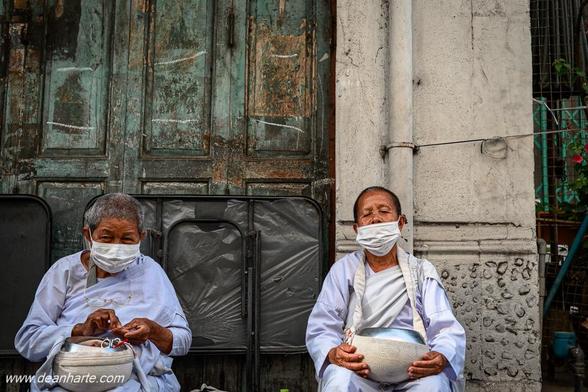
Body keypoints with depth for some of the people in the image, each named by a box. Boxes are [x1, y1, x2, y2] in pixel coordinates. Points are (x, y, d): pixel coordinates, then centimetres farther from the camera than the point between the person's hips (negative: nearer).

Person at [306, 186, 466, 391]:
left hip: (413, 372, 1)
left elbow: (447, 329, 2)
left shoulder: (422, 271, 12)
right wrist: (333, 354, -22)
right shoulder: (343, 270, 11)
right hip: (359, 369, -1)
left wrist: (442, 358, -23)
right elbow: (321, 328, 3)